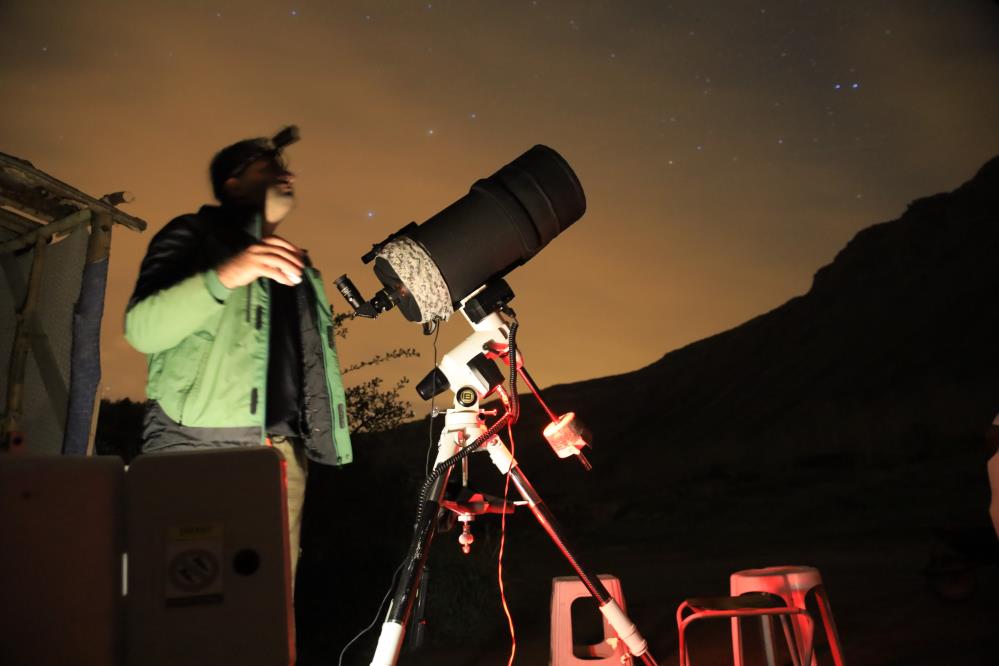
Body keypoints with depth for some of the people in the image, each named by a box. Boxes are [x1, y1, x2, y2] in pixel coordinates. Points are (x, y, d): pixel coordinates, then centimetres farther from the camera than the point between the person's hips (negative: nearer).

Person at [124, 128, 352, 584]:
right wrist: (225, 276, -20)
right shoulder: (195, 234, 9)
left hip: (282, 454, 5)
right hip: (200, 447, -5)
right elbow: (141, 329, -7)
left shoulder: (296, 270, 29)